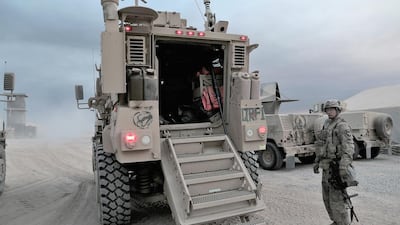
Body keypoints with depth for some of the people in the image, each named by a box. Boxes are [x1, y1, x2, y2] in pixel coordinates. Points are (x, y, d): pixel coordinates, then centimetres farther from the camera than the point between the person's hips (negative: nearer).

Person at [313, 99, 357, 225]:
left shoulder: (342, 126, -12)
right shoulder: (327, 126, 15)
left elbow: (348, 148, -21)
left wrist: (343, 167, -30)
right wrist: (317, 162, 19)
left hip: (337, 166, -9)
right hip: (327, 167, 9)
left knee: (337, 198, -5)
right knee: (327, 197, 15)